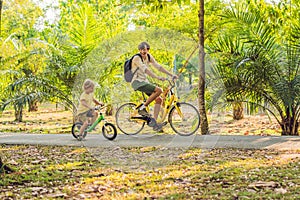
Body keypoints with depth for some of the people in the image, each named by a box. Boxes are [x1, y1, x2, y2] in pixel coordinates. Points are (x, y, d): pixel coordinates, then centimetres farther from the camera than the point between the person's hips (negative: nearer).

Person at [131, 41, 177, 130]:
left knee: (159, 100, -3)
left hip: (145, 82, 8)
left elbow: (158, 66, 8)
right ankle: (142, 108, -16)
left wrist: (171, 75, 0)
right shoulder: (137, 58, -16)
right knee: (159, 90, -25)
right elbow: (145, 69, -27)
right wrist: (157, 77, -37)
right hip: (137, 82, -8)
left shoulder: (149, 57, 8)